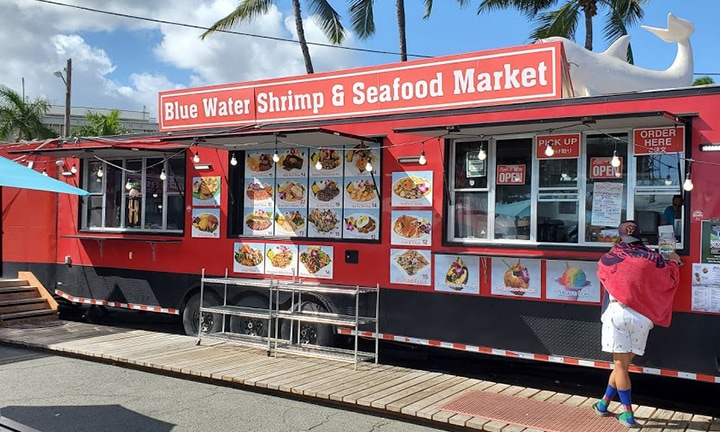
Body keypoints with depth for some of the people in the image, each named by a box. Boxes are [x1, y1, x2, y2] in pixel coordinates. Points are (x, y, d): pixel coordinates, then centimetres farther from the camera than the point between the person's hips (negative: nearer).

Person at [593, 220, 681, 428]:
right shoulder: (652, 257, 6)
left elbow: (602, 273, 25)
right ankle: (603, 404, 24)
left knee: (620, 364, 3)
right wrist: (673, 262, 34)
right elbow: (670, 280, 15)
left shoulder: (611, 257, 5)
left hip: (618, 313, -2)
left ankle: (628, 414, 4)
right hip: (642, 317, 2)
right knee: (623, 362, 14)